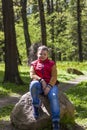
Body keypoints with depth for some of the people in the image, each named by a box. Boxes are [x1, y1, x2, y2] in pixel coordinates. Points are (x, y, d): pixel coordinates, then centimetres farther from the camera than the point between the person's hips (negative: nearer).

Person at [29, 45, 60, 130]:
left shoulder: (51, 63, 11)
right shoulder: (34, 64, 16)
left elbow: (54, 76, 0)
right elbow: (32, 75, 1)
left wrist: (49, 86, -17)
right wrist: (41, 80, -18)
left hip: (50, 85, -1)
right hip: (39, 84, 1)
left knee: (53, 97, -33)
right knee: (33, 84, -37)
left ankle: (56, 123, -38)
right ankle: (36, 106, -20)